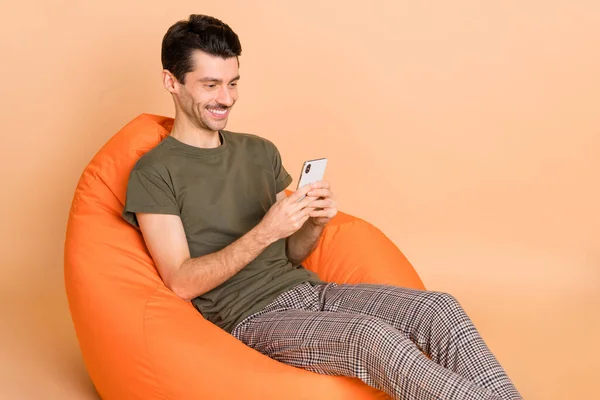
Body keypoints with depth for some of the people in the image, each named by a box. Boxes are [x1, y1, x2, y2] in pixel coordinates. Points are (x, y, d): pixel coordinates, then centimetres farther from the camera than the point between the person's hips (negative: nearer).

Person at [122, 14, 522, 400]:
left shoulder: (260, 151, 15)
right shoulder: (154, 174, -4)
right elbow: (181, 283, -11)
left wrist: (316, 223, -7)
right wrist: (264, 232, -21)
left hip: (307, 288, 6)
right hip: (252, 316, -6)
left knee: (439, 309, -16)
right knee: (374, 337, -32)